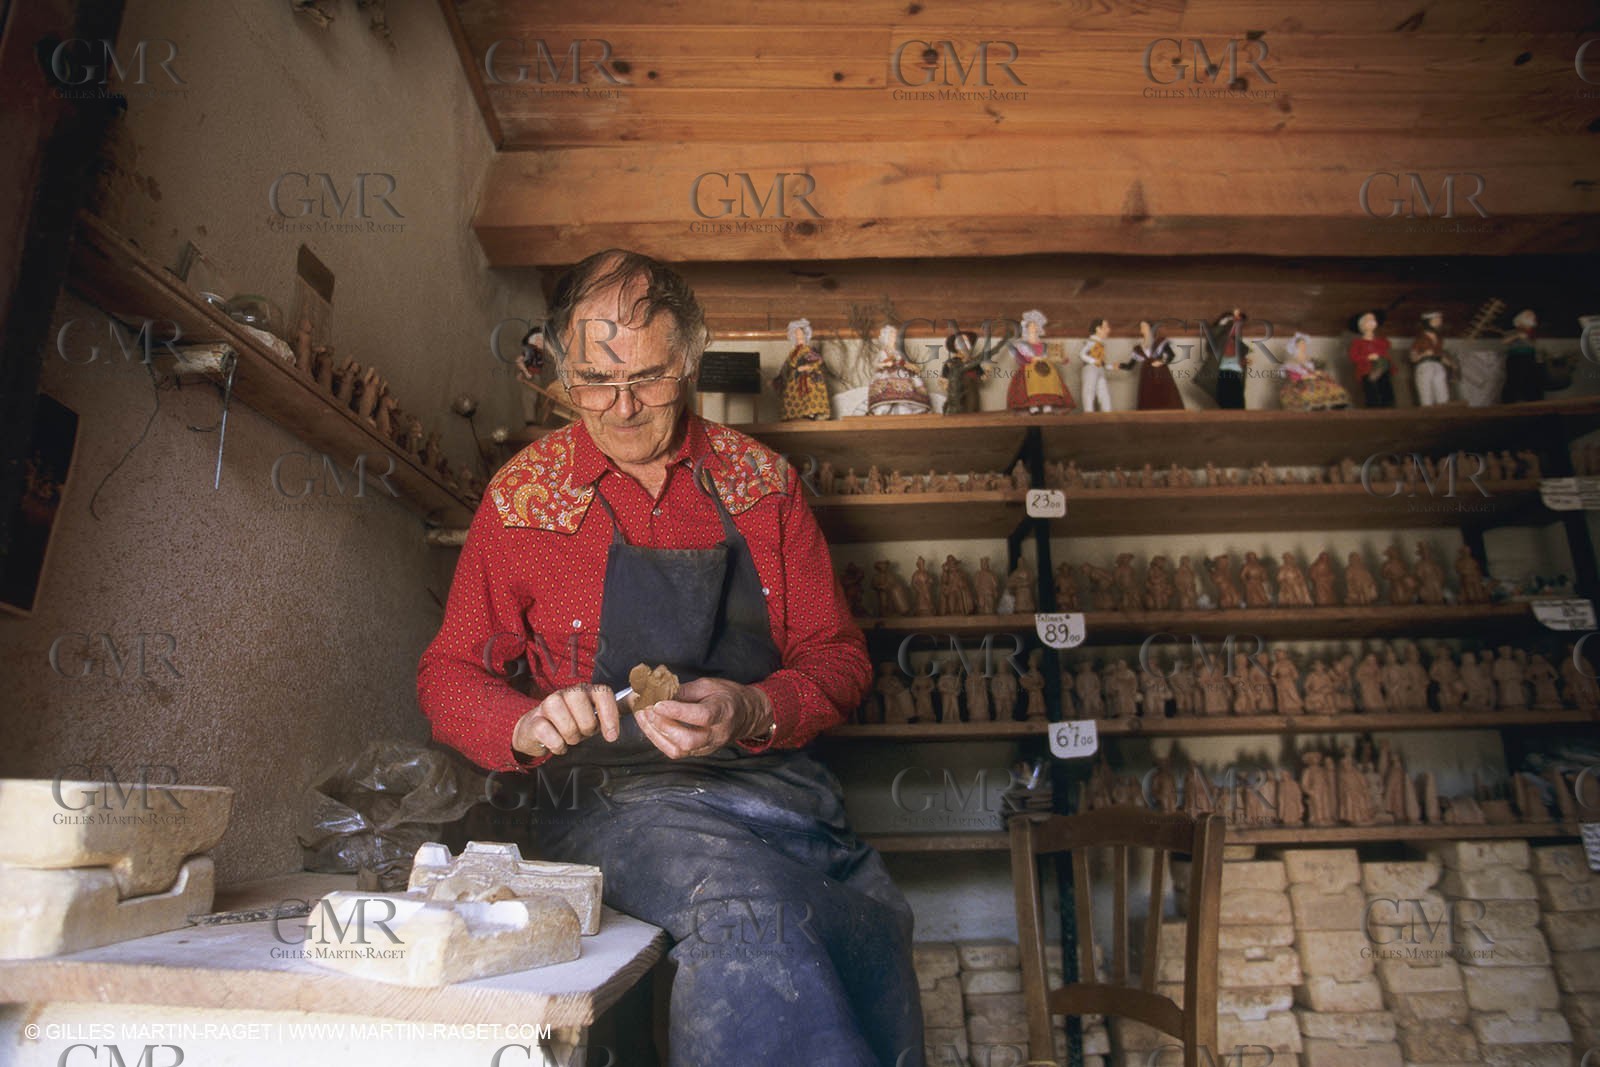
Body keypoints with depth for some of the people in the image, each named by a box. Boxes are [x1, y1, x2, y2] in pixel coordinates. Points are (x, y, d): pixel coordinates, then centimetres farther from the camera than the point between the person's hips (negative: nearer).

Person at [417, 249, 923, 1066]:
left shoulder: (760, 479, 8)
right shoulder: (522, 496, 5)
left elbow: (837, 658, 8)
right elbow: (448, 675, 10)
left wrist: (750, 713, -13)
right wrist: (527, 725, -13)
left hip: (777, 778, 2)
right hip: (619, 799, -1)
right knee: (748, 904, -34)